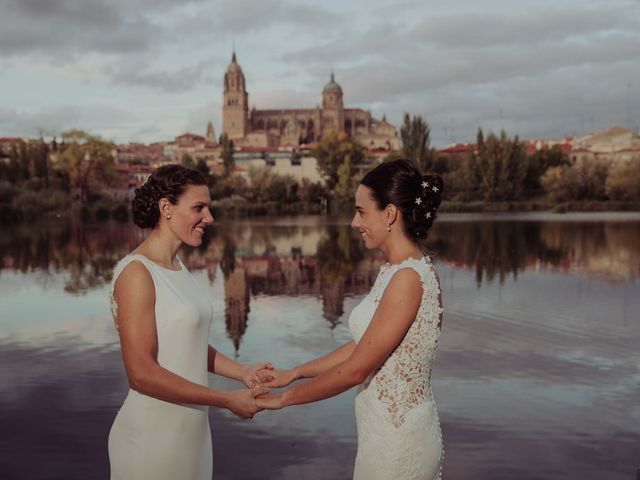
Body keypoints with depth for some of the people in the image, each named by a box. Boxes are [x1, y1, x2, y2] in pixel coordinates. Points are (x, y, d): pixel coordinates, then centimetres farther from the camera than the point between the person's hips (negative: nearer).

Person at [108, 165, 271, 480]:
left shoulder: (177, 266, 7)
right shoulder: (137, 273, -17)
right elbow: (141, 374, -22)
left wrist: (241, 372, -1)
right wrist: (228, 400, -18)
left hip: (190, 429, 8)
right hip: (153, 434, -8)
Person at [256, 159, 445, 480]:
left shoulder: (409, 277, -21)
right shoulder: (394, 271, 7)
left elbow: (355, 369, -20)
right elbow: (361, 345, 14)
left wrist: (284, 398, -9)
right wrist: (293, 373, 14)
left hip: (396, 440, -8)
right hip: (391, 431, 8)